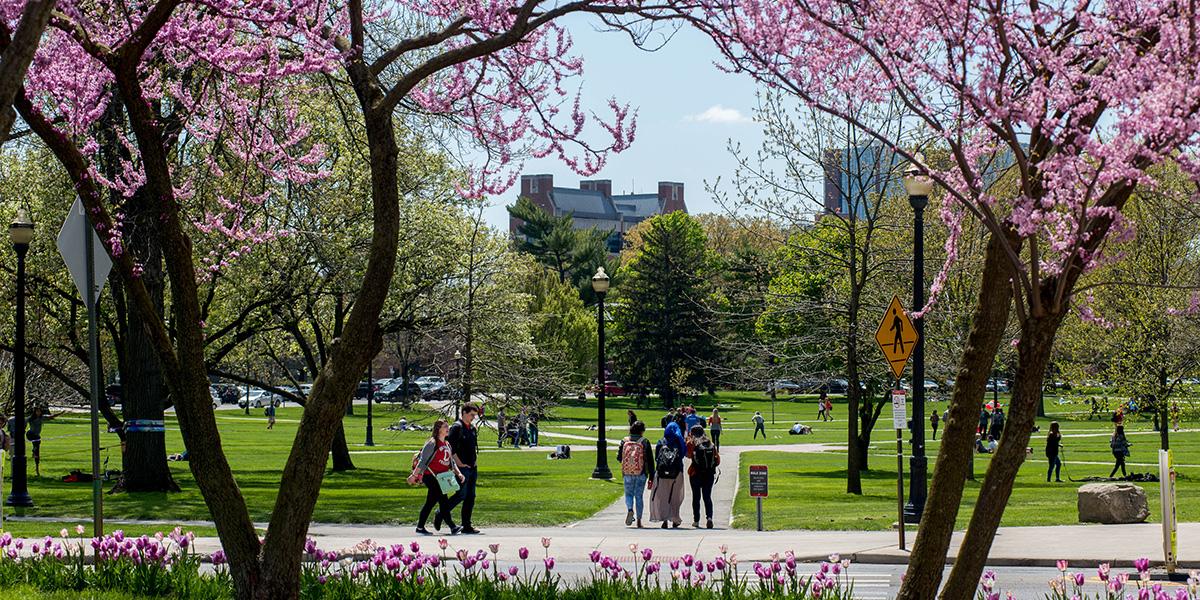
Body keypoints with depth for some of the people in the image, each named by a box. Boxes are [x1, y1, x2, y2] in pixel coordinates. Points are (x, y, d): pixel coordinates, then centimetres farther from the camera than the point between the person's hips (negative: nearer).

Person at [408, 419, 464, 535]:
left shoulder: (447, 445, 16)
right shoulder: (432, 443, -10)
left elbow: (451, 462, 20)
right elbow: (423, 461, -13)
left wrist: (458, 473, 5)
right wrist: (414, 475, -15)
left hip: (441, 477, 9)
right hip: (430, 476, -9)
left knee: (431, 502, 12)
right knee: (443, 500, -13)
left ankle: (420, 527, 19)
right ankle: (452, 527, -16)